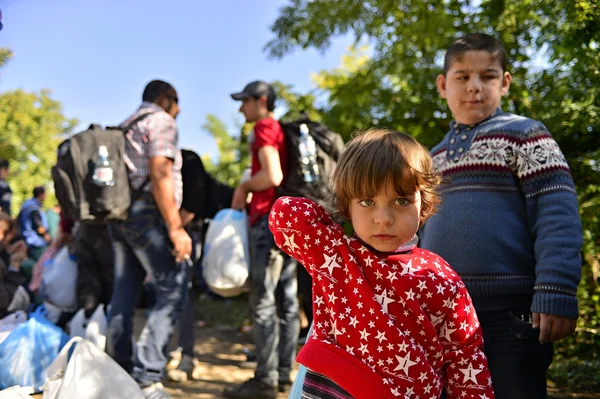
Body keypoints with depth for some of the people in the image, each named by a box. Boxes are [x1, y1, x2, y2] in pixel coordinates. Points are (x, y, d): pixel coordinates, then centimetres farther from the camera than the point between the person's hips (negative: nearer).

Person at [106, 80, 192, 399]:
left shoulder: (124, 127, 24)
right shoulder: (162, 121, -3)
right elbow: (160, 175, -15)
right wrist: (175, 228, -18)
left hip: (119, 215, 9)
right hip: (147, 214, -9)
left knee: (123, 295, 11)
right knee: (172, 291, -9)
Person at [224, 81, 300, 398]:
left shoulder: (264, 127, -7)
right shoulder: (284, 131, 20)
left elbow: (272, 176, -20)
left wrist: (244, 187, -4)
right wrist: (249, 193, 16)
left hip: (269, 219, -9)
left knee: (263, 302, -7)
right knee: (287, 301, 10)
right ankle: (283, 373, 16)